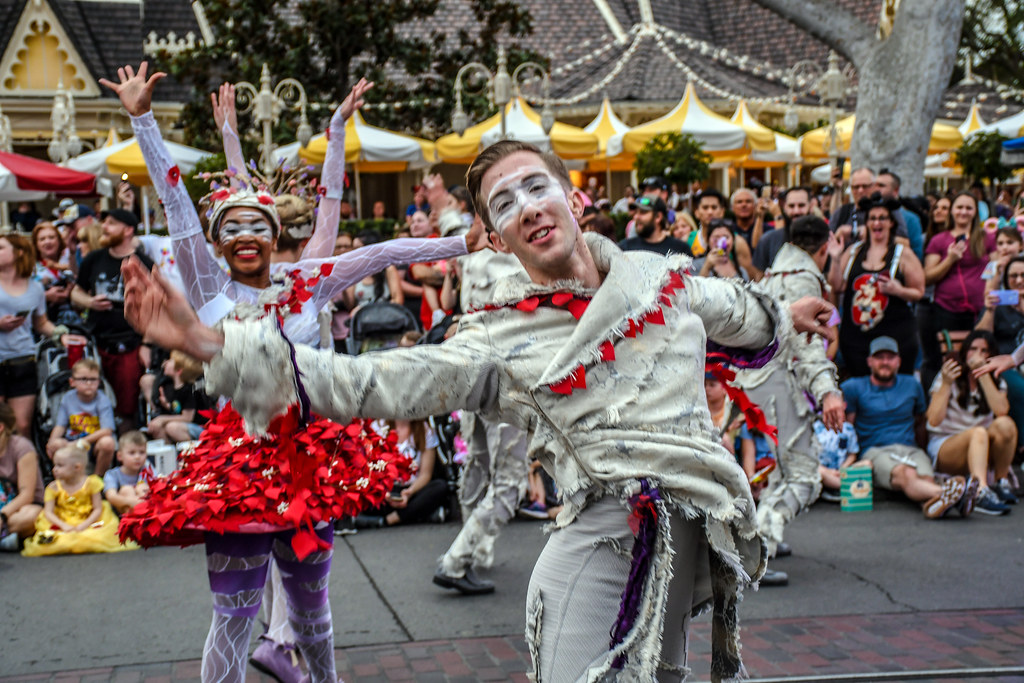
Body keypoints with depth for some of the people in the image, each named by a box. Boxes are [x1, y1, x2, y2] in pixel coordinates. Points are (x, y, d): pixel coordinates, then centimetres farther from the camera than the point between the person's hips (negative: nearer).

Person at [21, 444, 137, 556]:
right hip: (63, 524, 1)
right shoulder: (54, 487, 3)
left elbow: (98, 509, -3)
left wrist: (84, 525, -18)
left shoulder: (90, 483, -2)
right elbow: (48, 512, -4)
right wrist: (63, 525, -21)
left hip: (87, 524, -1)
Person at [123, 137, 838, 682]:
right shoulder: (501, 340, -1)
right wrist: (208, 341, -17)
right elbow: (366, 382, -9)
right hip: (604, 530, -3)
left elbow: (731, 309, 35)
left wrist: (784, 316, 56)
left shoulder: (662, 273, 12)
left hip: (694, 528, 3)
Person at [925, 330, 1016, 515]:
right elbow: (934, 421, -13)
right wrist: (946, 384, -19)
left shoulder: (997, 383, 9)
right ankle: (981, 493, -54)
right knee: (978, 432, -35)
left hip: (983, 449, 3)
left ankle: (1001, 482, -15)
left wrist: (983, 376, -16)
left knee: (1005, 424, -27)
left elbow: (1001, 411, -16)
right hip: (943, 447, -3)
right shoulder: (949, 377, 0)